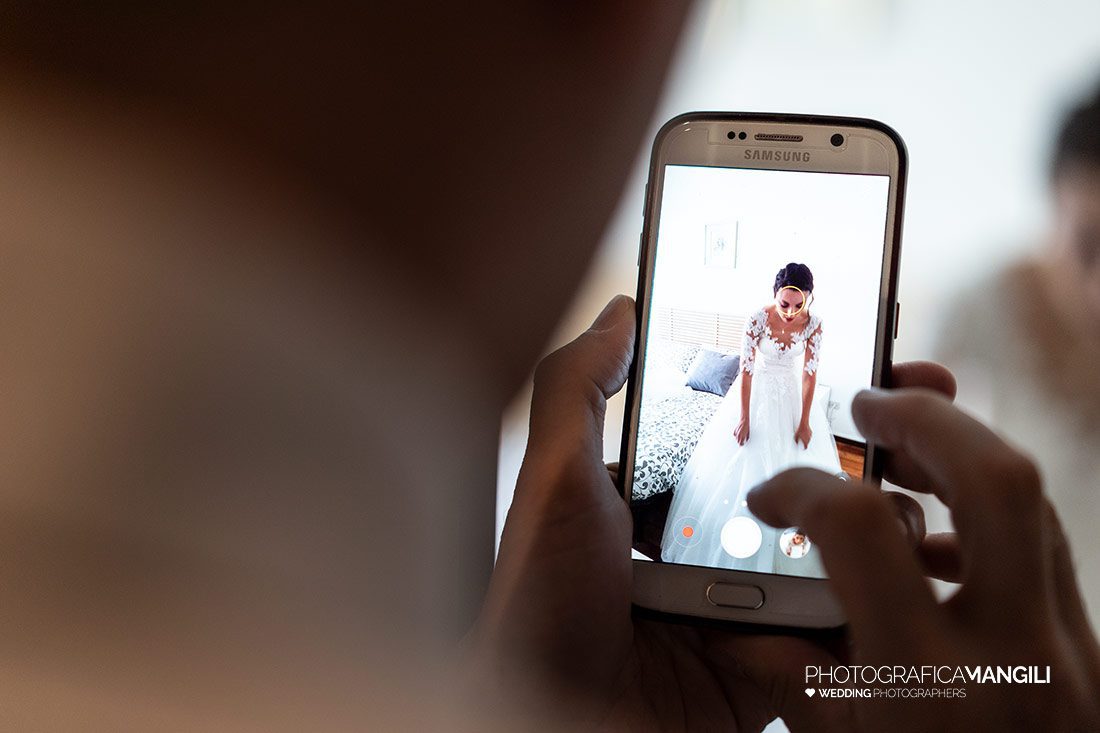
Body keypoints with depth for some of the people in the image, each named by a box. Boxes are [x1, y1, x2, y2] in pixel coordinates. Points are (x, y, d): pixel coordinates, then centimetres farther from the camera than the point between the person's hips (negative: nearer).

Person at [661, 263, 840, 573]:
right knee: (743, 464, 4)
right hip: (757, 393, -2)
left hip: (792, 396, 2)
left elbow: (809, 373, -12)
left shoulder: (812, 323, -18)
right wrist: (744, 419, -15)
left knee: (794, 466, 9)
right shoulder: (758, 320, -24)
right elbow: (746, 370, -19)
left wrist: (805, 421, -9)